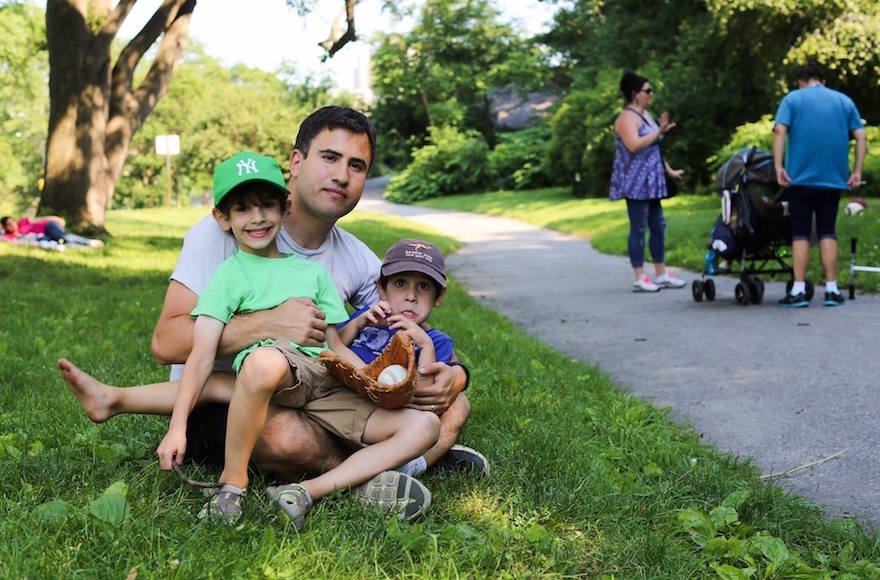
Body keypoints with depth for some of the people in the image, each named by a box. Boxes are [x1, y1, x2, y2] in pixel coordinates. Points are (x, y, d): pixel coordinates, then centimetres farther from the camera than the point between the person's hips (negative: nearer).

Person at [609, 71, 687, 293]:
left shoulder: (645, 115, 18)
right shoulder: (627, 117, -11)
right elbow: (634, 145, -26)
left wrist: (669, 170, 26)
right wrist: (659, 131, -22)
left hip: (650, 182, 10)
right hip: (635, 183, -10)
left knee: (658, 227, 10)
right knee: (639, 228, -7)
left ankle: (661, 274, 17)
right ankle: (640, 278, -4)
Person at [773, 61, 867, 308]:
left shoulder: (792, 99, 6)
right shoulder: (844, 101, 14)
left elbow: (780, 131, -10)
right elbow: (861, 136, 5)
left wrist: (779, 167, -12)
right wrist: (856, 171, 4)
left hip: (801, 176, -2)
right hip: (834, 178, 2)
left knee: (800, 234, 1)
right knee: (828, 232, 8)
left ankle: (798, 291, -3)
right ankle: (832, 289, 5)